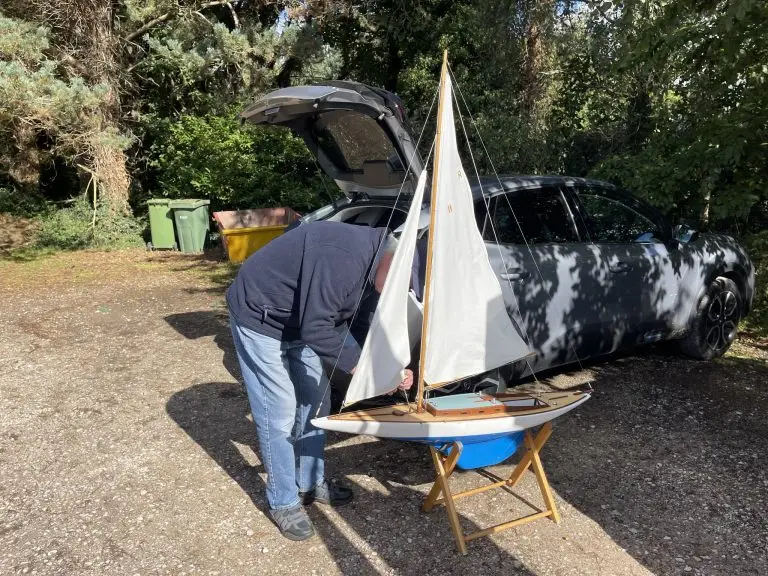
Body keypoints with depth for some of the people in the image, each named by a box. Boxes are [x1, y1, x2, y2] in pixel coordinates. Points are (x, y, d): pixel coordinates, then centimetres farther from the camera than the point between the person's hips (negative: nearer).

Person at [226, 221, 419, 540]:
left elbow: (364, 322, 6)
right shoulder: (343, 257, -34)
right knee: (280, 414, -5)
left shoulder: (373, 263, -4)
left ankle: (311, 483, 29)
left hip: (298, 321, 9)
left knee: (315, 401, 12)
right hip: (259, 318, -9)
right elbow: (315, 329, -32)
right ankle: (283, 502, 14)